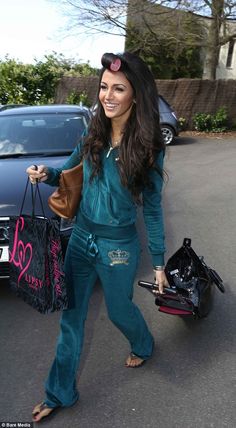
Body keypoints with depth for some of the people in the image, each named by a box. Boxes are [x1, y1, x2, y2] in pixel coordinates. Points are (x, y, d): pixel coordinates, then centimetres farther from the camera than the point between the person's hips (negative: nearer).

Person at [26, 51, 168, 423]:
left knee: (119, 309, 19)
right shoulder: (94, 135, -3)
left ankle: (144, 346, 56)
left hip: (118, 246, -4)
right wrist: (46, 174, -13)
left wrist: (158, 262, -4)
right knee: (71, 317, 14)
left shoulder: (148, 148, -15)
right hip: (81, 236, 4)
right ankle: (61, 393, 35)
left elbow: (152, 209, -8)